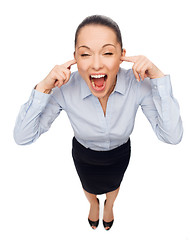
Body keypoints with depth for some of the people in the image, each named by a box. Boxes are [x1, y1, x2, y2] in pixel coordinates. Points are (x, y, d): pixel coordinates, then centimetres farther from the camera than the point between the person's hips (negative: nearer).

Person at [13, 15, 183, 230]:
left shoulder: (138, 83, -33)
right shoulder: (65, 88, -34)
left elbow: (172, 136, -34)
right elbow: (22, 137, -29)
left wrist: (158, 77, -42)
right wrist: (43, 88, -42)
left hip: (119, 154, 1)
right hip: (84, 155, 0)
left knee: (113, 186, 34)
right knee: (89, 188, 33)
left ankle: (109, 206, 74)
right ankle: (93, 204, 74)